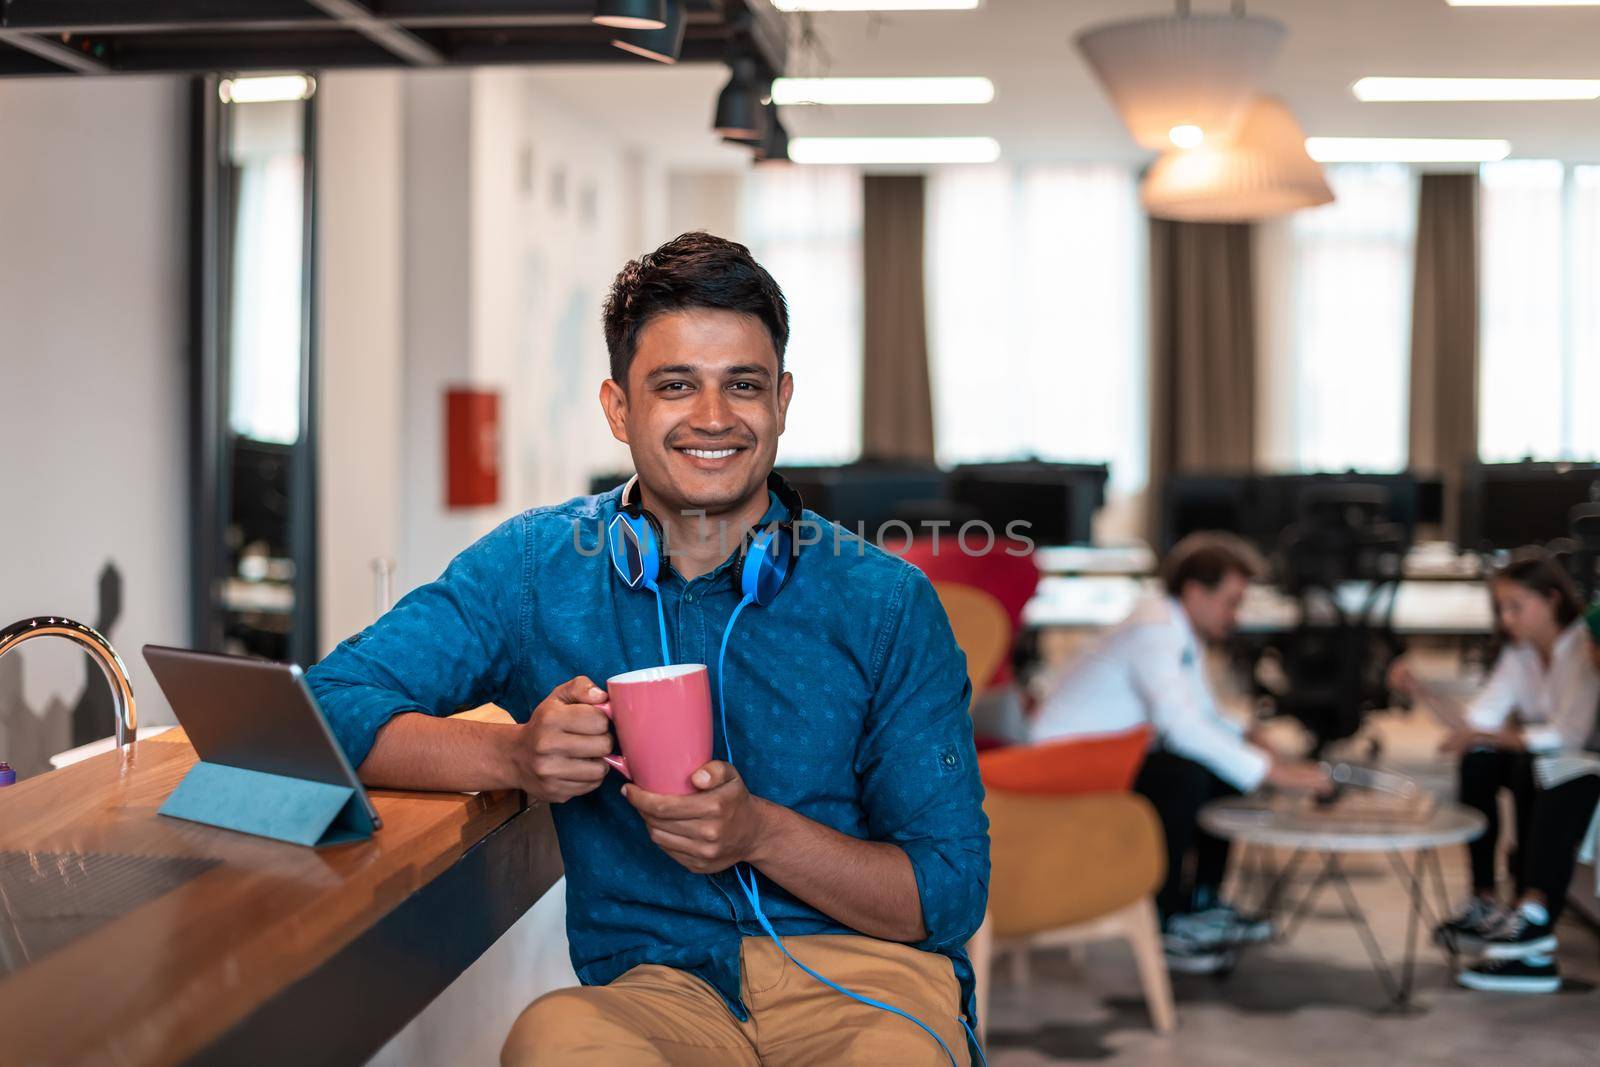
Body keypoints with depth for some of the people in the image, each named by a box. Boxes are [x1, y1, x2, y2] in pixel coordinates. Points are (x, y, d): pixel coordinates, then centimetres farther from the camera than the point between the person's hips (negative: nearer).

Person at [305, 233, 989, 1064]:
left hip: (861, 973, 0)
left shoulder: (885, 605, 2)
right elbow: (329, 707, 0)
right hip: (654, 986, 1)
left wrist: (759, 833, -16)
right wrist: (516, 756, -17)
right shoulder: (536, 568, 6)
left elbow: (951, 894, 1)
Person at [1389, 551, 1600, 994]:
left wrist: (1488, 735, -29)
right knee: (1478, 761, -13)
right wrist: (1423, 691, -17)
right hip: (1545, 766, 8)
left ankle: (1534, 917, -40)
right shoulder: (1519, 653, 7)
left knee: (1535, 764, -35)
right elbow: (1475, 722, -3)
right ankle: (1485, 902, -12)